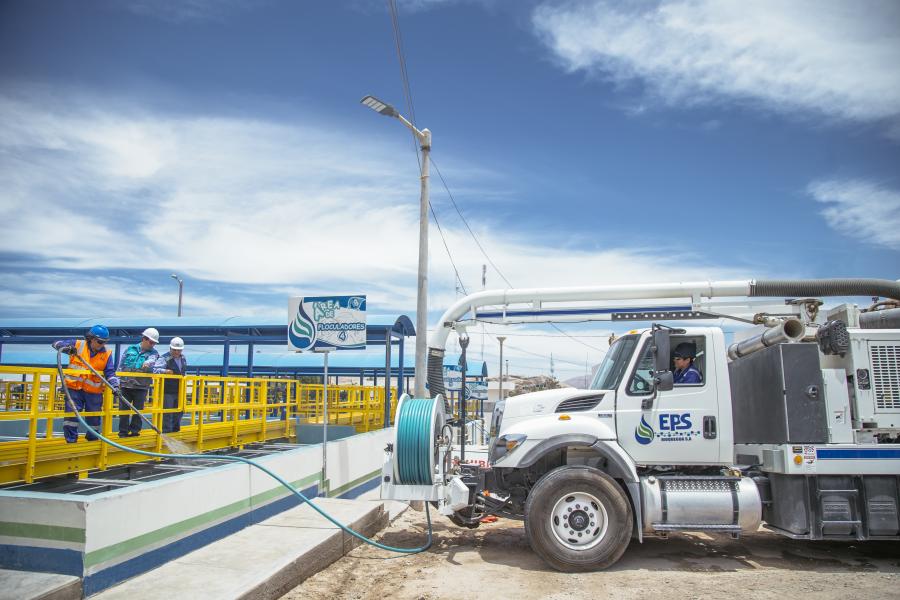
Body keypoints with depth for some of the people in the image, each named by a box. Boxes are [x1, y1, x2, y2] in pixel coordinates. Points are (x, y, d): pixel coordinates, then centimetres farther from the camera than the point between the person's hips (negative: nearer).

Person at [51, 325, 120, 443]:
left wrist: (114, 384, -17)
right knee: (71, 415, -5)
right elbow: (57, 344, -2)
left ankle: (92, 440, 30)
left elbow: (110, 372, 0)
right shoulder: (77, 345, -2)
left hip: (94, 391, 2)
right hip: (74, 388, -1)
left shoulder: (107, 354, 1)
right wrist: (66, 348, -24)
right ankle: (71, 441, 6)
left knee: (94, 419, 11)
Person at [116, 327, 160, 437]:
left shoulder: (153, 353, 2)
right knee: (124, 409, 6)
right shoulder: (130, 349, 8)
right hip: (126, 385, 1)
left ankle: (135, 431, 16)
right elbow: (121, 365, 13)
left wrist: (147, 363, -46)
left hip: (141, 387, -1)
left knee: (138, 410, 5)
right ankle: (123, 431, 14)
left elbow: (152, 360, -22)